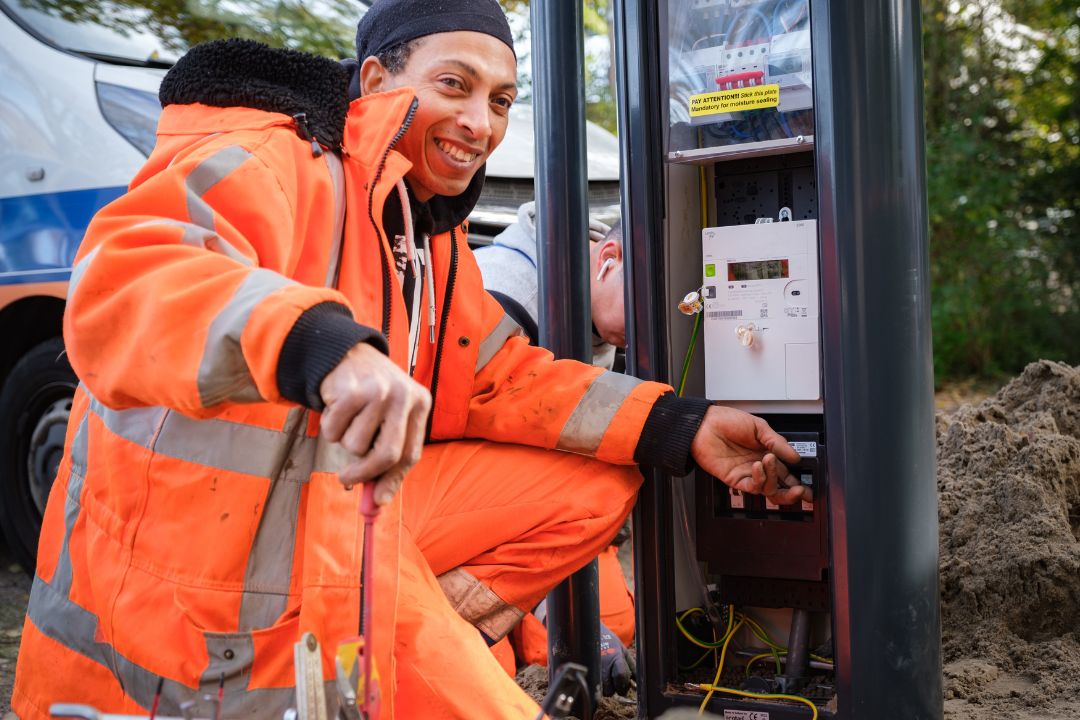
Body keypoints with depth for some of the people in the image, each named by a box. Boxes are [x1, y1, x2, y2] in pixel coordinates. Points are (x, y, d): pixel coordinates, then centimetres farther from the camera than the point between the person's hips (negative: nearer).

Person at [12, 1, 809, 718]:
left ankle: (426, 644, -2)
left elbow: (504, 380, 13)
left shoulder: (429, 234, 13)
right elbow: (121, 277, -35)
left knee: (598, 480, 5)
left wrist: (682, 427, 3)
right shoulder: (271, 161, -16)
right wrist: (318, 343, -54)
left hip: (351, 513, 9)